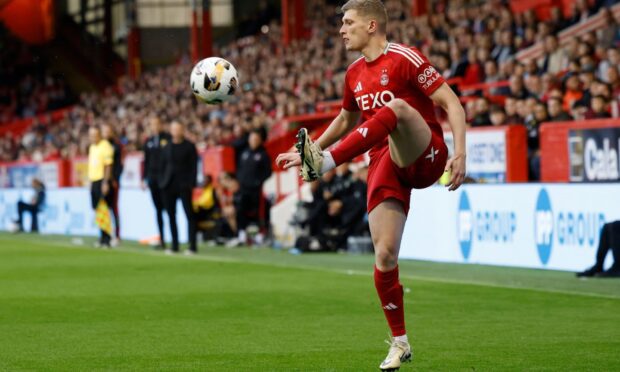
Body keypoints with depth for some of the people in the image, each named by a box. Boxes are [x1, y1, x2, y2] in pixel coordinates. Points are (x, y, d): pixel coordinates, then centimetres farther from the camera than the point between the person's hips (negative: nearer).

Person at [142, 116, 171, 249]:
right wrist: (144, 178, 13)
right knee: (158, 209, 6)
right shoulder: (148, 141, 13)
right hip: (152, 178, 5)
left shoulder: (167, 138, -2)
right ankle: (161, 239, 8)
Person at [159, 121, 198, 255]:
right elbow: (163, 166, 14)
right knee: (171, 216, 5)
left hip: (184, 185, -4)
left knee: (189, 215, -6)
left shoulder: (189, 147, 2)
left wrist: (191, 184, -11)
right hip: (169, 186, 4)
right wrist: (162, 183, 5)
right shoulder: (166, 147, 14)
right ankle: (174, 246, 11)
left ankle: (192, 246, -6)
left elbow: (194, 166, -2)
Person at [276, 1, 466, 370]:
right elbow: (346, 120, 32)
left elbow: (452, 104, -11)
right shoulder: (355, 74, 14)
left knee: (397, 107, -36)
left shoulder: (405, 59, -8)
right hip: (385, 164, 6)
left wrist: (460, 153, -23)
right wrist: (308, 150, 30)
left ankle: (326, 163, -43)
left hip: (424, 156, -6)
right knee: (384, 254, -4)